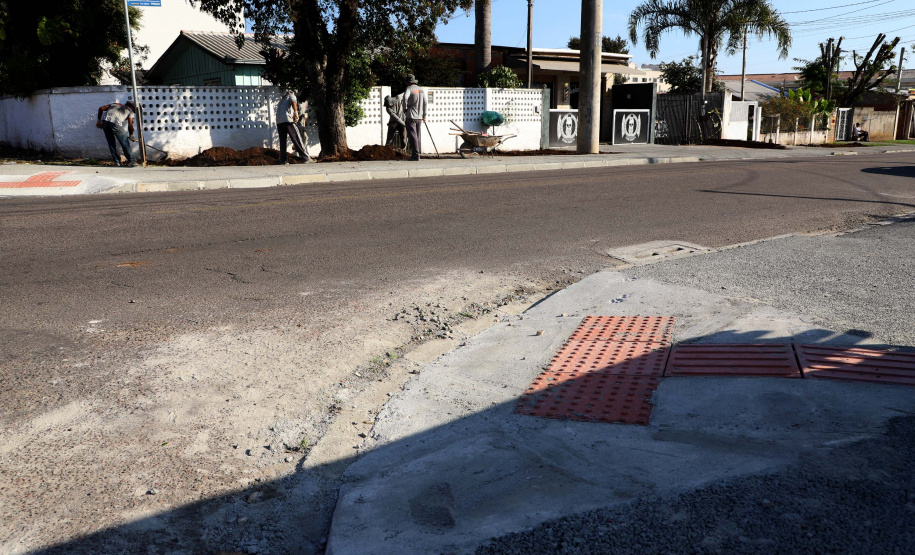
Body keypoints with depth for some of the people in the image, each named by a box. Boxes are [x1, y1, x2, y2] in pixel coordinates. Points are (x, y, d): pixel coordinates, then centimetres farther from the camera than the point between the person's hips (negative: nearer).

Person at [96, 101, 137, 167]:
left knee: (111, 143, 16)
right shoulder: (130, 111, 22)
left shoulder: (115, 104, 34)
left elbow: (101, 108, 23)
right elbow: (130, 125, 11)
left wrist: (99, 120, 27)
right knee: (125, 143, 8)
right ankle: (130, 161, 13)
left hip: (105, 121, 4)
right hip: (116, 123, -4)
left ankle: (117, 162, 20)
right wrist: (131, 134, 27)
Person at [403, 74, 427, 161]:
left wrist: (405, 108, -9)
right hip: (419, 117, 6)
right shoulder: (421, 90, 14)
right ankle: (418, 152, 12)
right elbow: (425, 103, 12)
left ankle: (415, 155, -11)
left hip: (411, 116, -6)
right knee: (418, 136, 10)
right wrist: (424, 115, 16)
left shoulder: (409, 89, -5)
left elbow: (405, 98, -24)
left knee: (412, 135, -7)